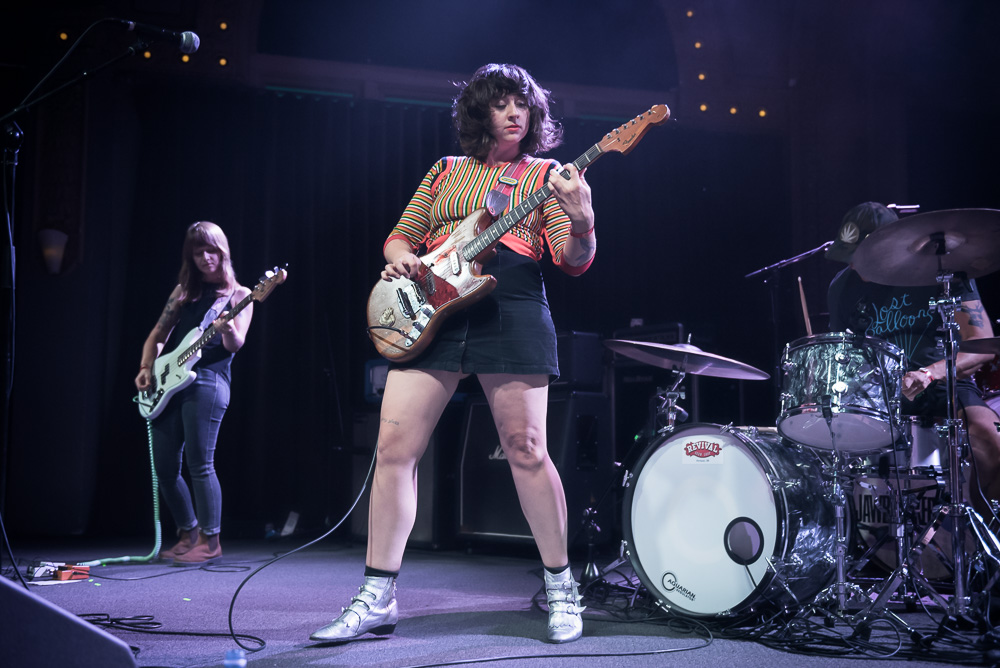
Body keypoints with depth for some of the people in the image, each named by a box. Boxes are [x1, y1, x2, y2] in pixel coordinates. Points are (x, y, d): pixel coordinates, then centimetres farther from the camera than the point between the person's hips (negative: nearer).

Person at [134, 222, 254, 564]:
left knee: (199, 463, -10)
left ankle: (209, 541, 1)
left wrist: (227, 331, -30)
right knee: (164, 467, 6)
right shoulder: (183, 291, 18)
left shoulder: (239, 295, 5)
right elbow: (158, 335, 20)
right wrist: (146, 368, 4)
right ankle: (188, 533, 22)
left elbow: (235, 345, -8)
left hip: (207, 380, -6)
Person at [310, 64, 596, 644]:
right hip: (431, 310, 3)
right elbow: (399, 236, 24)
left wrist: (582, 220, -20)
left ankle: (562, 588, 13)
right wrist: (400, 256, 0)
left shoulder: (546, 175, 12)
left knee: (526, 448, -6)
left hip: (512, 312, -3)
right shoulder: (445, 172, 21)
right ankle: (379, 600, 5)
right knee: (396, 447, -4)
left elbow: (575, 262, 1)